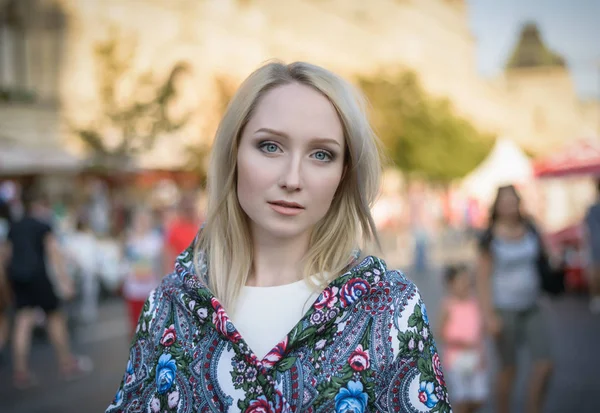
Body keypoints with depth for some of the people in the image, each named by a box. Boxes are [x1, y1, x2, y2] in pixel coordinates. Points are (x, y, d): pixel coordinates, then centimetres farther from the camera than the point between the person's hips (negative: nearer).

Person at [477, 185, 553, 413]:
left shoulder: (529, 229, 3)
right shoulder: (491, 238, -10)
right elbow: (483, 278, -10)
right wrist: (489, 315, -15)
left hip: (531, 307, 5)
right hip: (505, 309, -4)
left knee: (545, 364, 0)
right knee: (508, 368, 4)